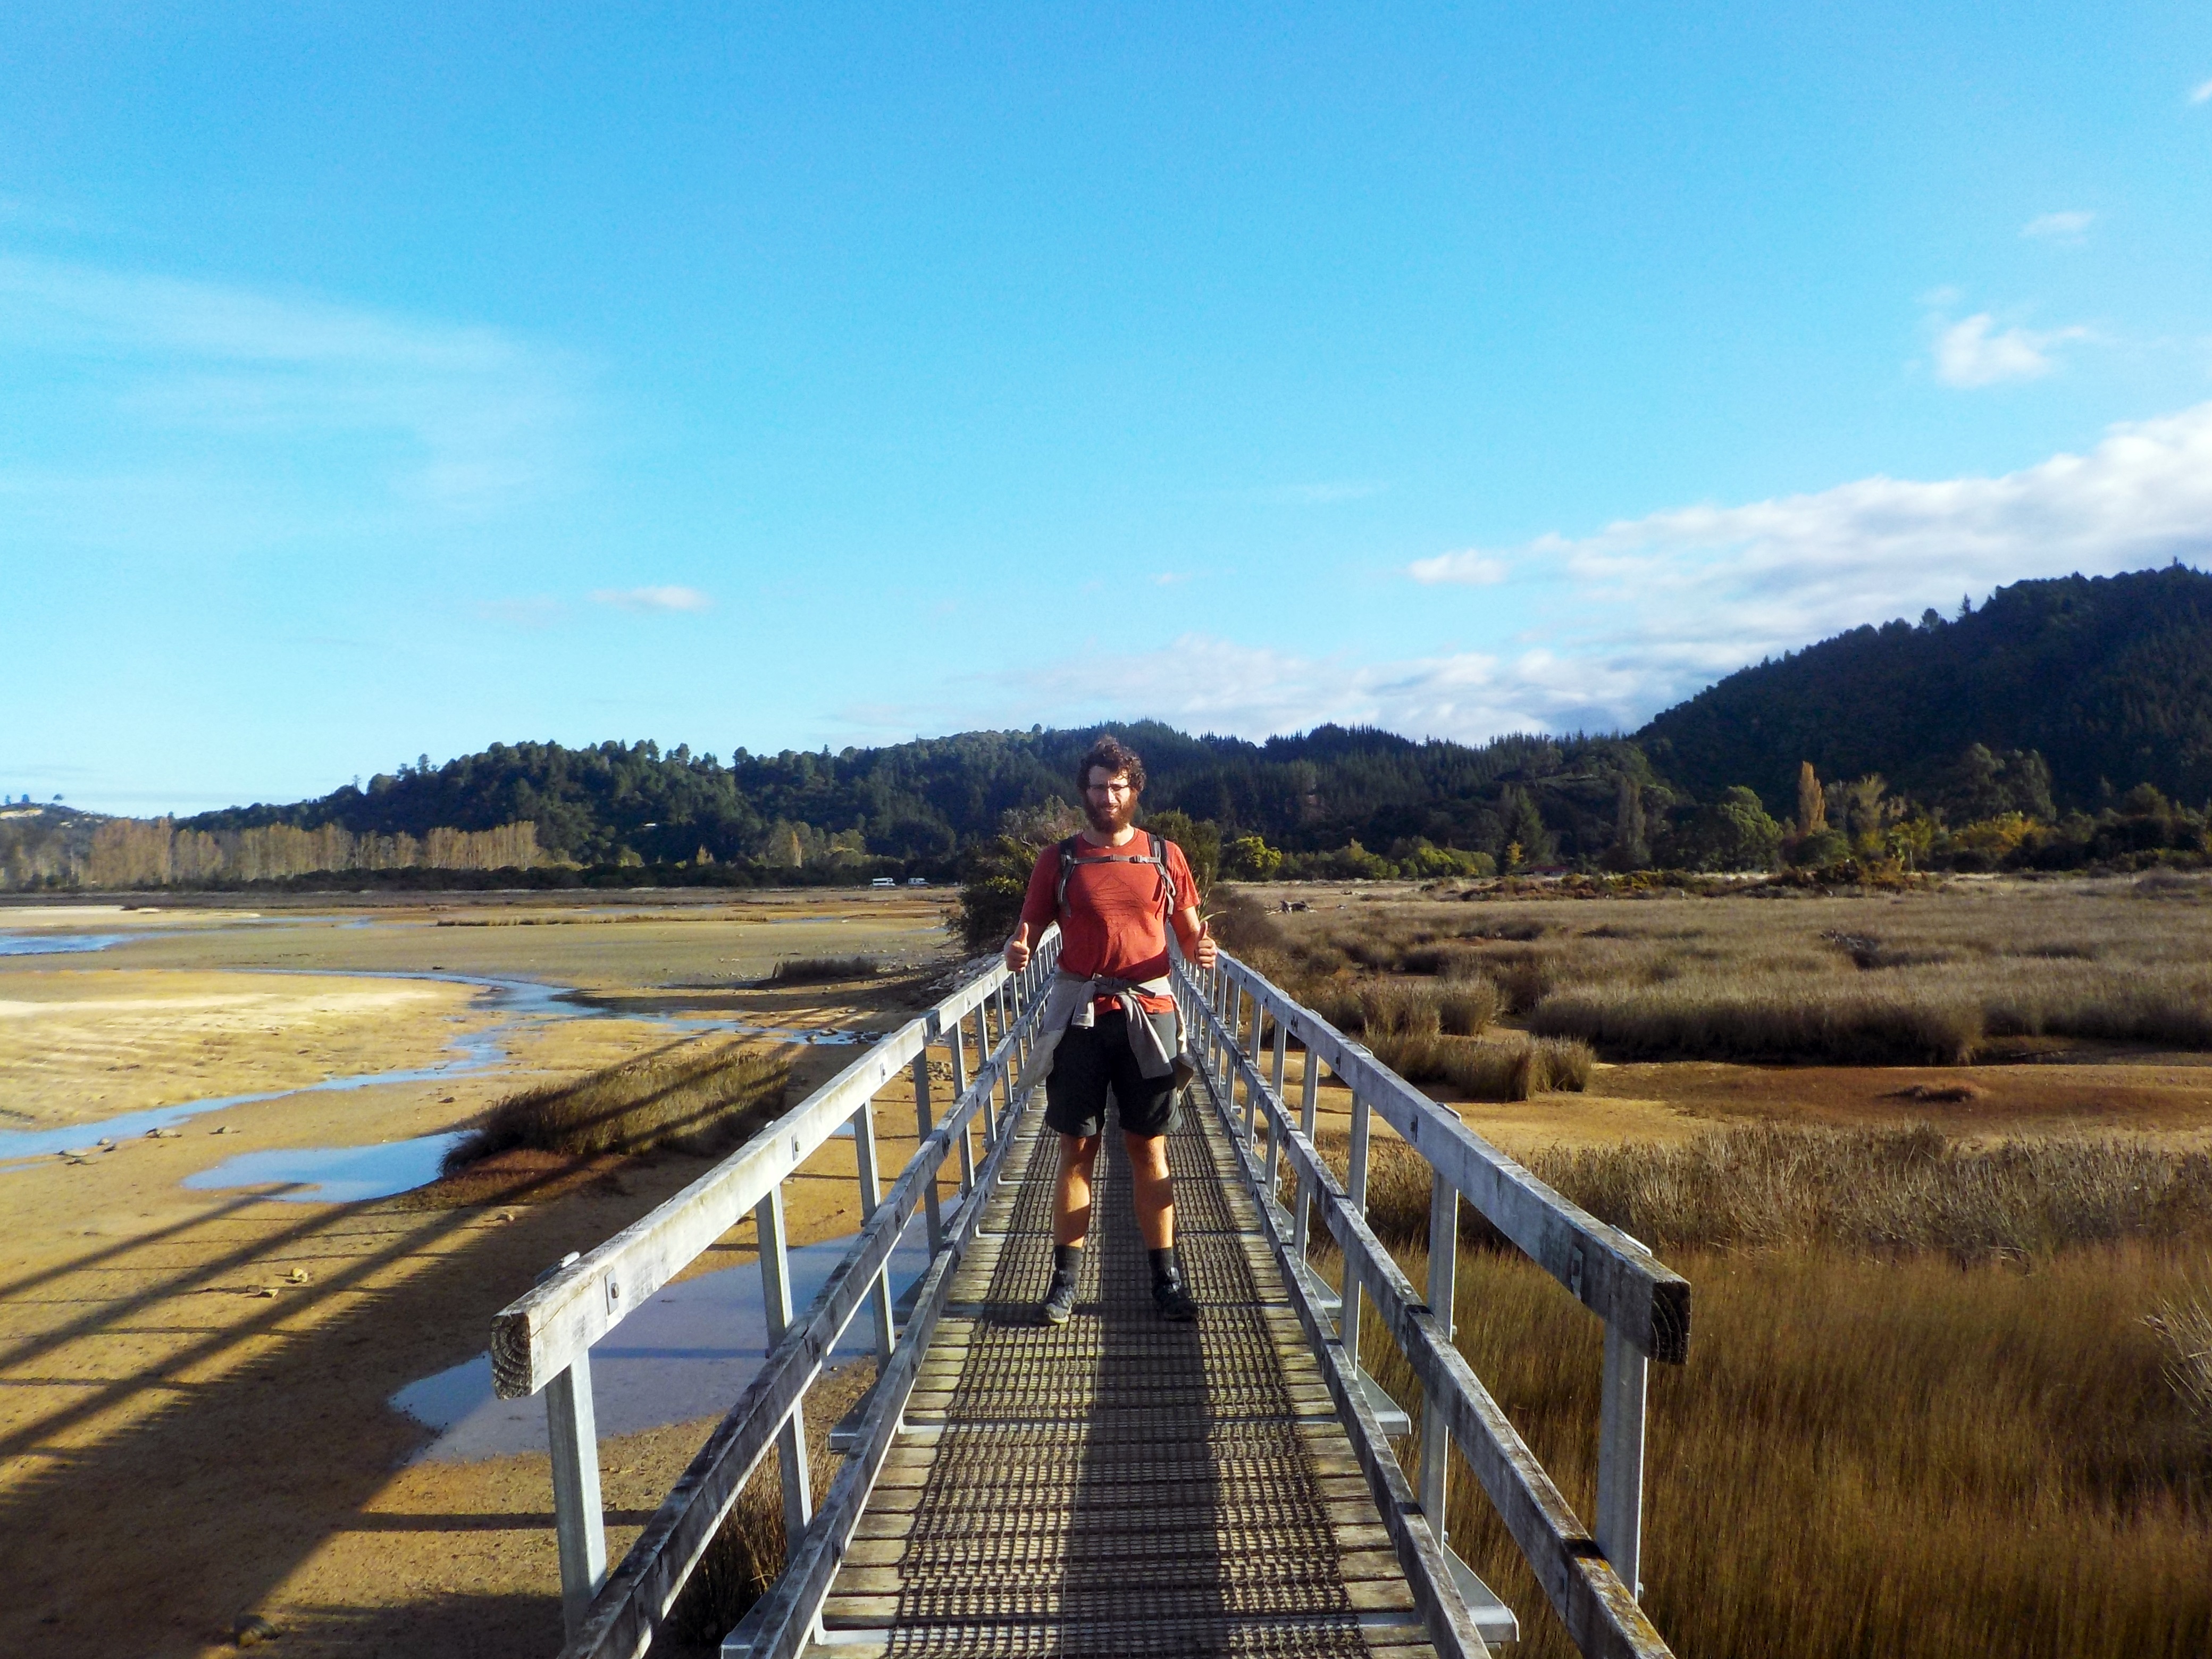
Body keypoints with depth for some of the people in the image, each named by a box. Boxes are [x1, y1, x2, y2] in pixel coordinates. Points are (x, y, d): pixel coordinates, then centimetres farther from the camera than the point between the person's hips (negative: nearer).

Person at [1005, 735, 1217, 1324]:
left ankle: (1165, 1276, 17)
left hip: (1148, 1014, 1)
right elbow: (1030, 928, 2)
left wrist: (1201, 950, -14)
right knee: (1078, 1148, 4)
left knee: (1149, 1148, 7)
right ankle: (1065, 1277, 15)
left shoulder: (1165, 855, 6)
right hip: (1080, 1016, 0)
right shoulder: (1059, 859, 3)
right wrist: (1017, 951, -21)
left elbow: (1189, 929, 9)